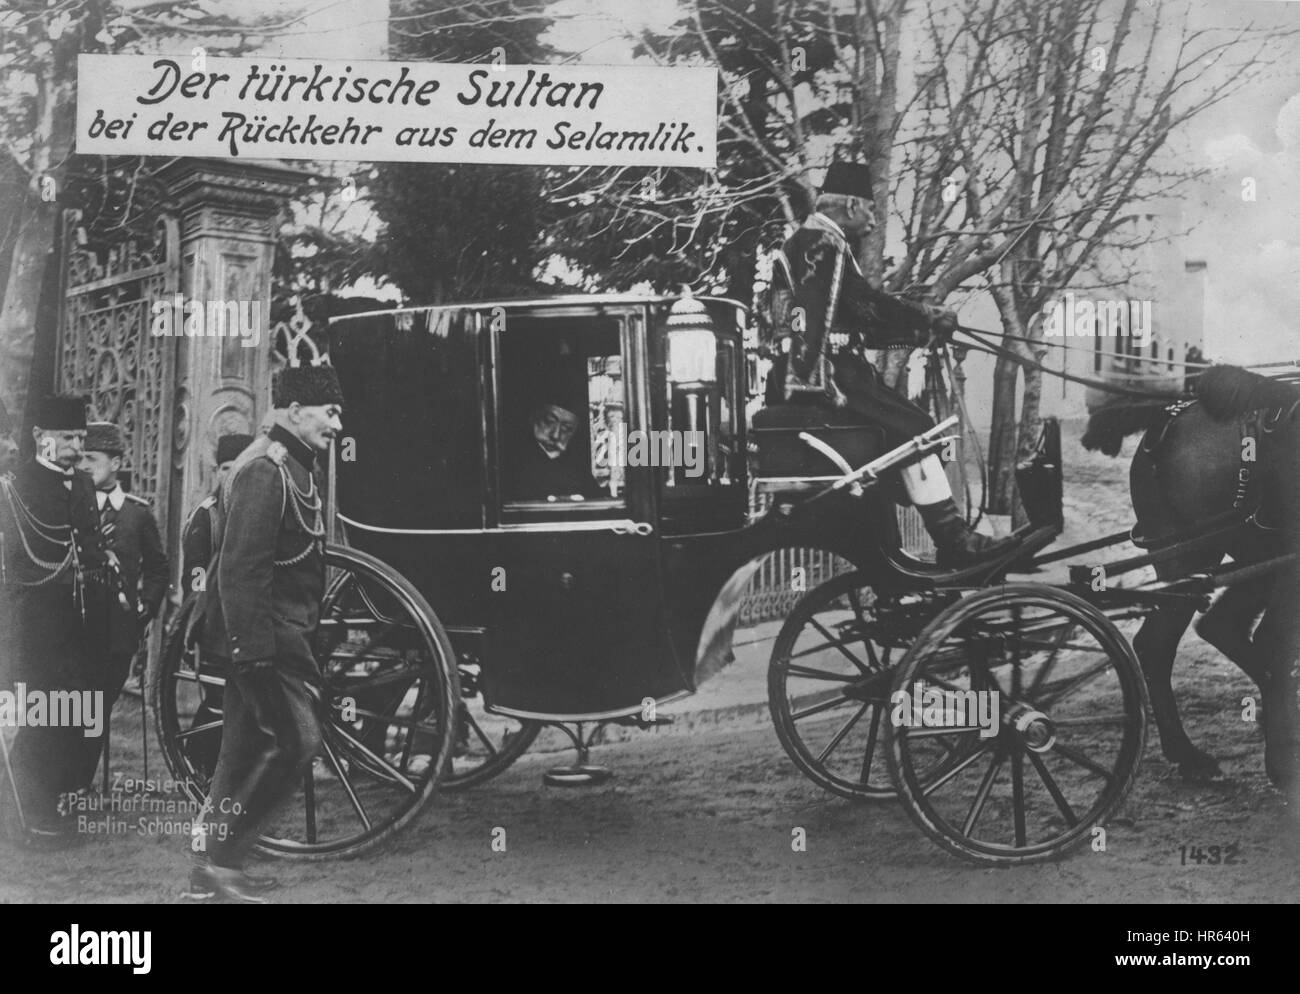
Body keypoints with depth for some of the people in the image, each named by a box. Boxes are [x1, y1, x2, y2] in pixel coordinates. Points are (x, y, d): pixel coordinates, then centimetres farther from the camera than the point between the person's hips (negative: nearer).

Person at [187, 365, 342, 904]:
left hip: (278, 629, 10)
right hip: (265, 630, -10)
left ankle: (216, 866, 21)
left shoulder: (292, 465, 17)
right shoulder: (265, 469, -16)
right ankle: (222, 856, -5)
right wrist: (251, 647, -26)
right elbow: (241, 566, -22)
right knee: (296, 739, -12)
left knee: (247, 746, 13)